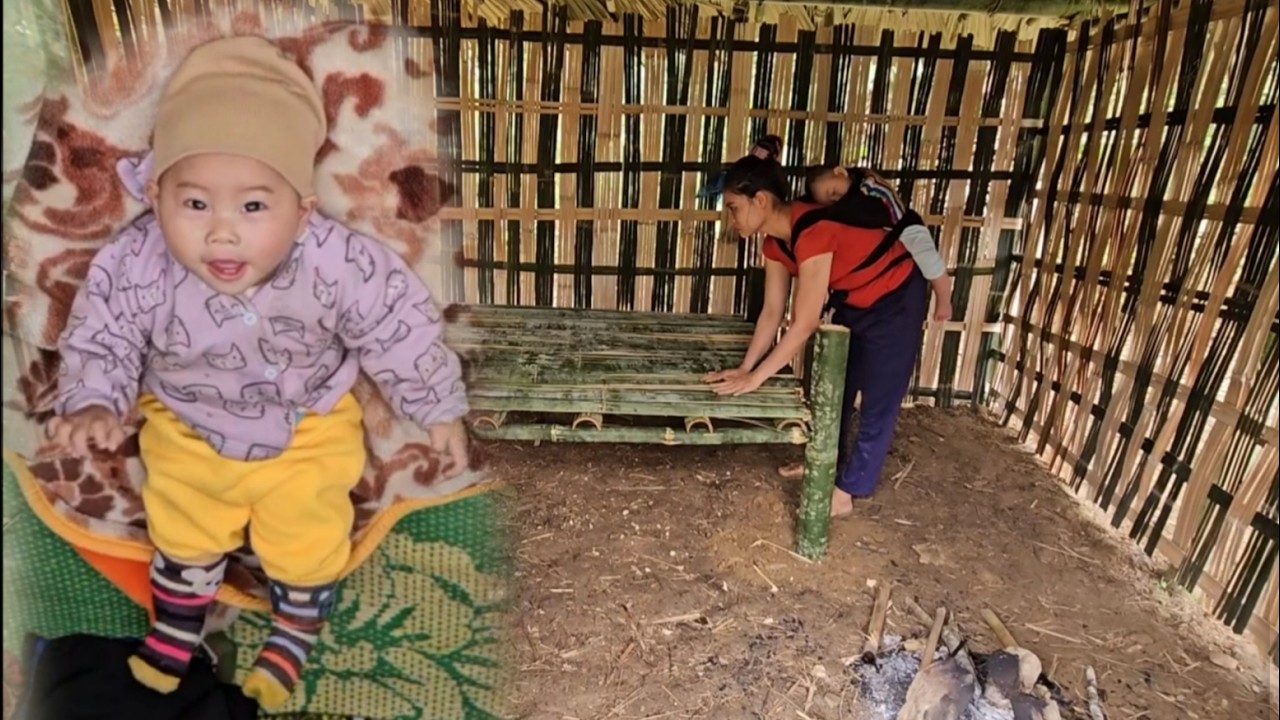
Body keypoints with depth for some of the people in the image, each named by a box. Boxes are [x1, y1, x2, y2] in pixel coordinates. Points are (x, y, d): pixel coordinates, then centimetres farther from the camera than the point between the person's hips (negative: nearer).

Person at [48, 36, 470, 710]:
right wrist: (92, 402, -23)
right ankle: (175, 627, 52)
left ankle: (291, 637, 39)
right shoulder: (135, 266, -26)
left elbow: (402, 331, -19)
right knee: (181, 531, 20)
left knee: (306, 536, 6)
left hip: (310, 426, -2)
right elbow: (100, 338, -6)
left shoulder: (340, 265, -33)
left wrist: (439, 410, -10)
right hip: (184, 423, 2)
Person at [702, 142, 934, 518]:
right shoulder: (776, 241, -8)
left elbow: (805, 323, -33)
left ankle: (844, 493, 13)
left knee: (877, 403, 2)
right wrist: (745, 368, -10)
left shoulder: (812, 231, -35)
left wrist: (755, 378, -27)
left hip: (896, 300, -9)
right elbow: (772, 312, -4)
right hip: (854, 301, 9)